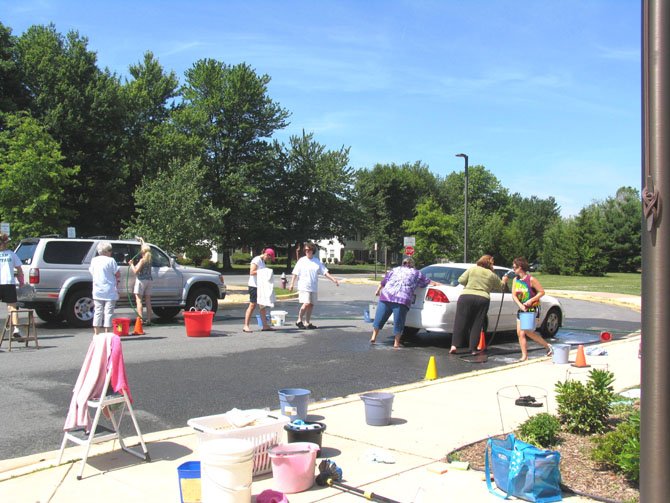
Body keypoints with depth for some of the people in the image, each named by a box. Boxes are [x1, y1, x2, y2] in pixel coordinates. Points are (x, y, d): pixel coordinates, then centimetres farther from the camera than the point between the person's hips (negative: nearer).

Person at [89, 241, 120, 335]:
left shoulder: (94, 260, 6)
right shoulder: (110, 260, -10)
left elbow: (91, 272, 15)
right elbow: (118, 275, -8)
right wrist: (117, 280, 11)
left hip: (97, 291, 5)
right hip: (110, 291, -5)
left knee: (97, 313, 10)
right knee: (108, 313, -1)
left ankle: (96, 334, 11)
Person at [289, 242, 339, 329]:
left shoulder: (317, 261, 10)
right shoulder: (302, 261, -1)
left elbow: (325, 272, 10)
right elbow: (295, 273, -2)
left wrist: (334, 280, 1)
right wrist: (292, 284, -9)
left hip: (314, 287, 5)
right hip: (304, 286, -5)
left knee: (311, 305, 6)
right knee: (306, 303, -17)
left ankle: (307, 323, 16)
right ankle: (299, 321, -4)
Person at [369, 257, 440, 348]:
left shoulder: (394, 270, 22)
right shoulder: (416, 273, 16)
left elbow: (383, 282, 23)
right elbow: (429, 282, 19)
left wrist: (378, 291, 35)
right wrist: (436, 284, 34)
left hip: (386, 297, 3)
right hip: (402, 300, -2)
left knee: (379, 318, 12)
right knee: (398, 322, 6)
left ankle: (374, 337, 18)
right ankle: (396, 343, 11)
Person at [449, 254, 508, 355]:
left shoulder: (472, 269, 5)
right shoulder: (492, 275, 9)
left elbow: (461, 280, 0)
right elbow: (500, 287, 21)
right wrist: (504, 281, 42)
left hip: (466, 297, -1)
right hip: (483, 299, 1)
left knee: (460, 323, 2)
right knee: (476, 325, 8)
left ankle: (454, 345, -6)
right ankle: (473, 348, 7)